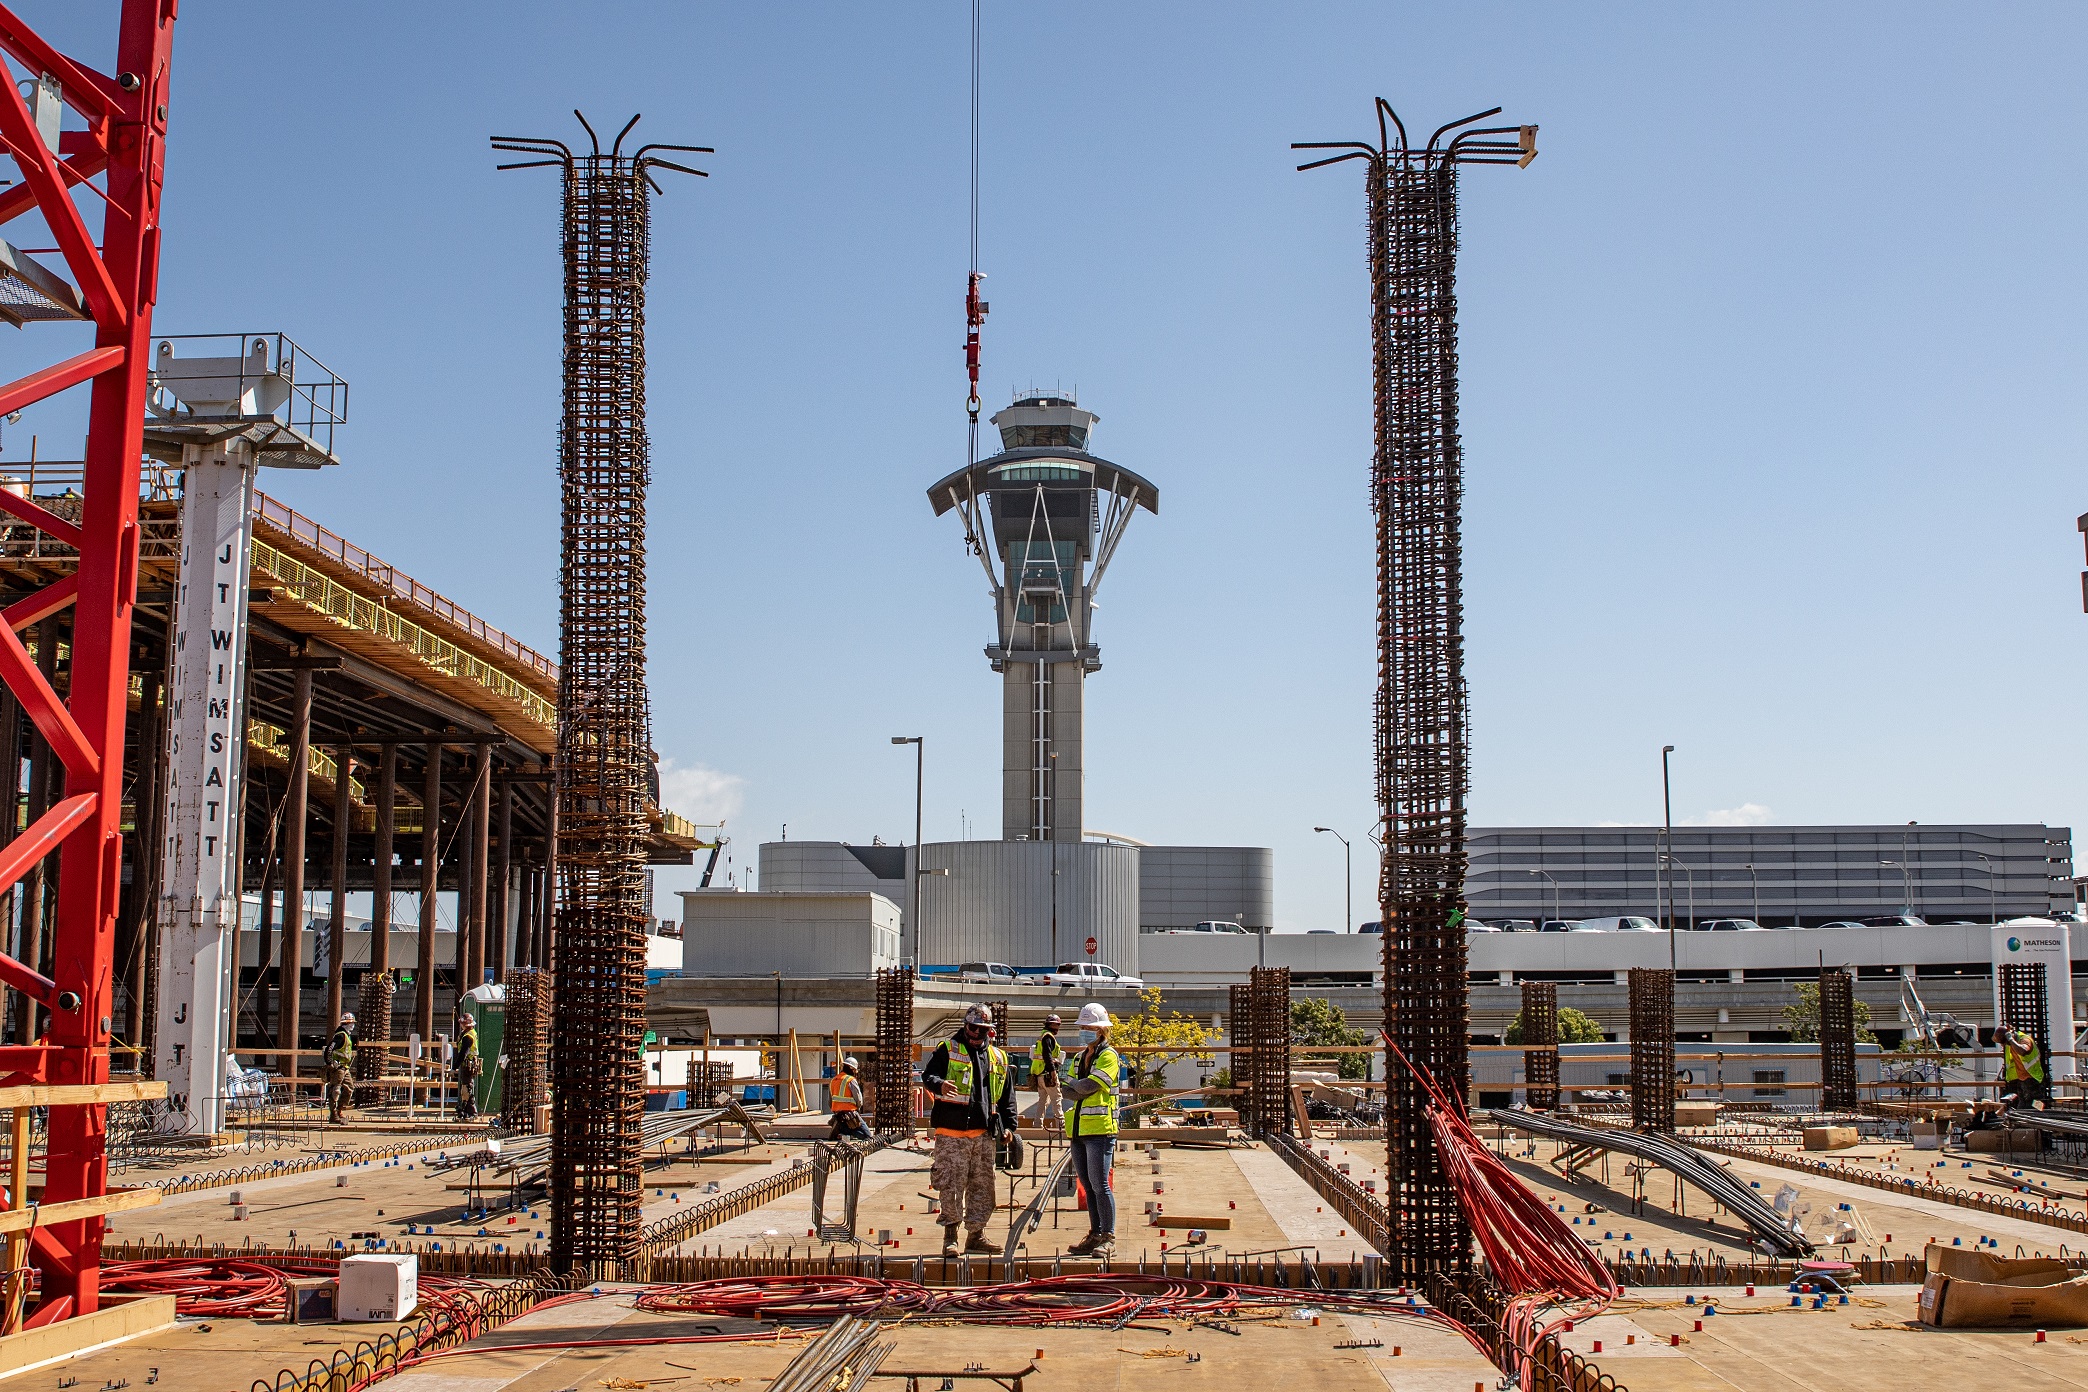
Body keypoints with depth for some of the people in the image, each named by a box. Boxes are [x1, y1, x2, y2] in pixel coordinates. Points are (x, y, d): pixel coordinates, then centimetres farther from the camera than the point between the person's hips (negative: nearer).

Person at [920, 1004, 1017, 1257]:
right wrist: (940, 1084, -30)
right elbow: (928, 1075, -7)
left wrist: (1008, 1125, 13)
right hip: (952, 1131, -5)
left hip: (983, 1133, 5)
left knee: (983, 1185, 7)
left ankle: (976, 1235, 16)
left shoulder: (997, 1058, 17)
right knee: (952, 1185, -6)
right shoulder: (948, 1049, 4)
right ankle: (950, 1236, 1)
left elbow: (1006, 1096, 22)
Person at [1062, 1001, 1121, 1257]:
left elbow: (1089, 1086, -16)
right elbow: (1068, 1092, 11)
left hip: (1100, 1129, -7)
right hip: (1078, 1130, 7)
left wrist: (1073, 1087, 1)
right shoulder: (1078, 1058, 19)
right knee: (1088, 1186, 10)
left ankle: (1108, 1237, -2)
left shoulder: (1109, 1056, -5)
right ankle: (1095, 1234, 16)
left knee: (1099, 1184, -8)